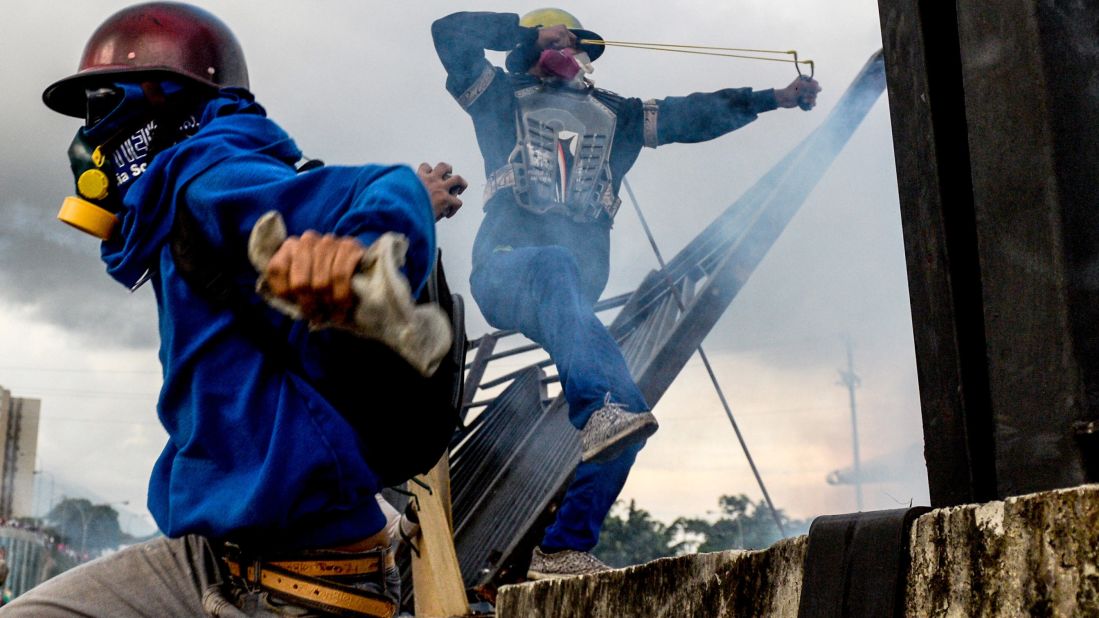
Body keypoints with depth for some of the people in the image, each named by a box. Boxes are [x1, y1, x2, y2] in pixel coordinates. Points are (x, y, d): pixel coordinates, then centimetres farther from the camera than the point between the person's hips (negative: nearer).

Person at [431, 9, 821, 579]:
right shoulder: (504, 101, 18)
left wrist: (773, 98, 22)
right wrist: (533, 29, 13)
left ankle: (563, 548, -11)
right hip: (505, 271, -4)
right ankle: (593, 413, -55)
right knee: (555, 262, -41)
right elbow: (451, 34, 8)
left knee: (628, 407, -16)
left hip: (570, 304, 4)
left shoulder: (612, 116, 29)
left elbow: (693, 114, 27)